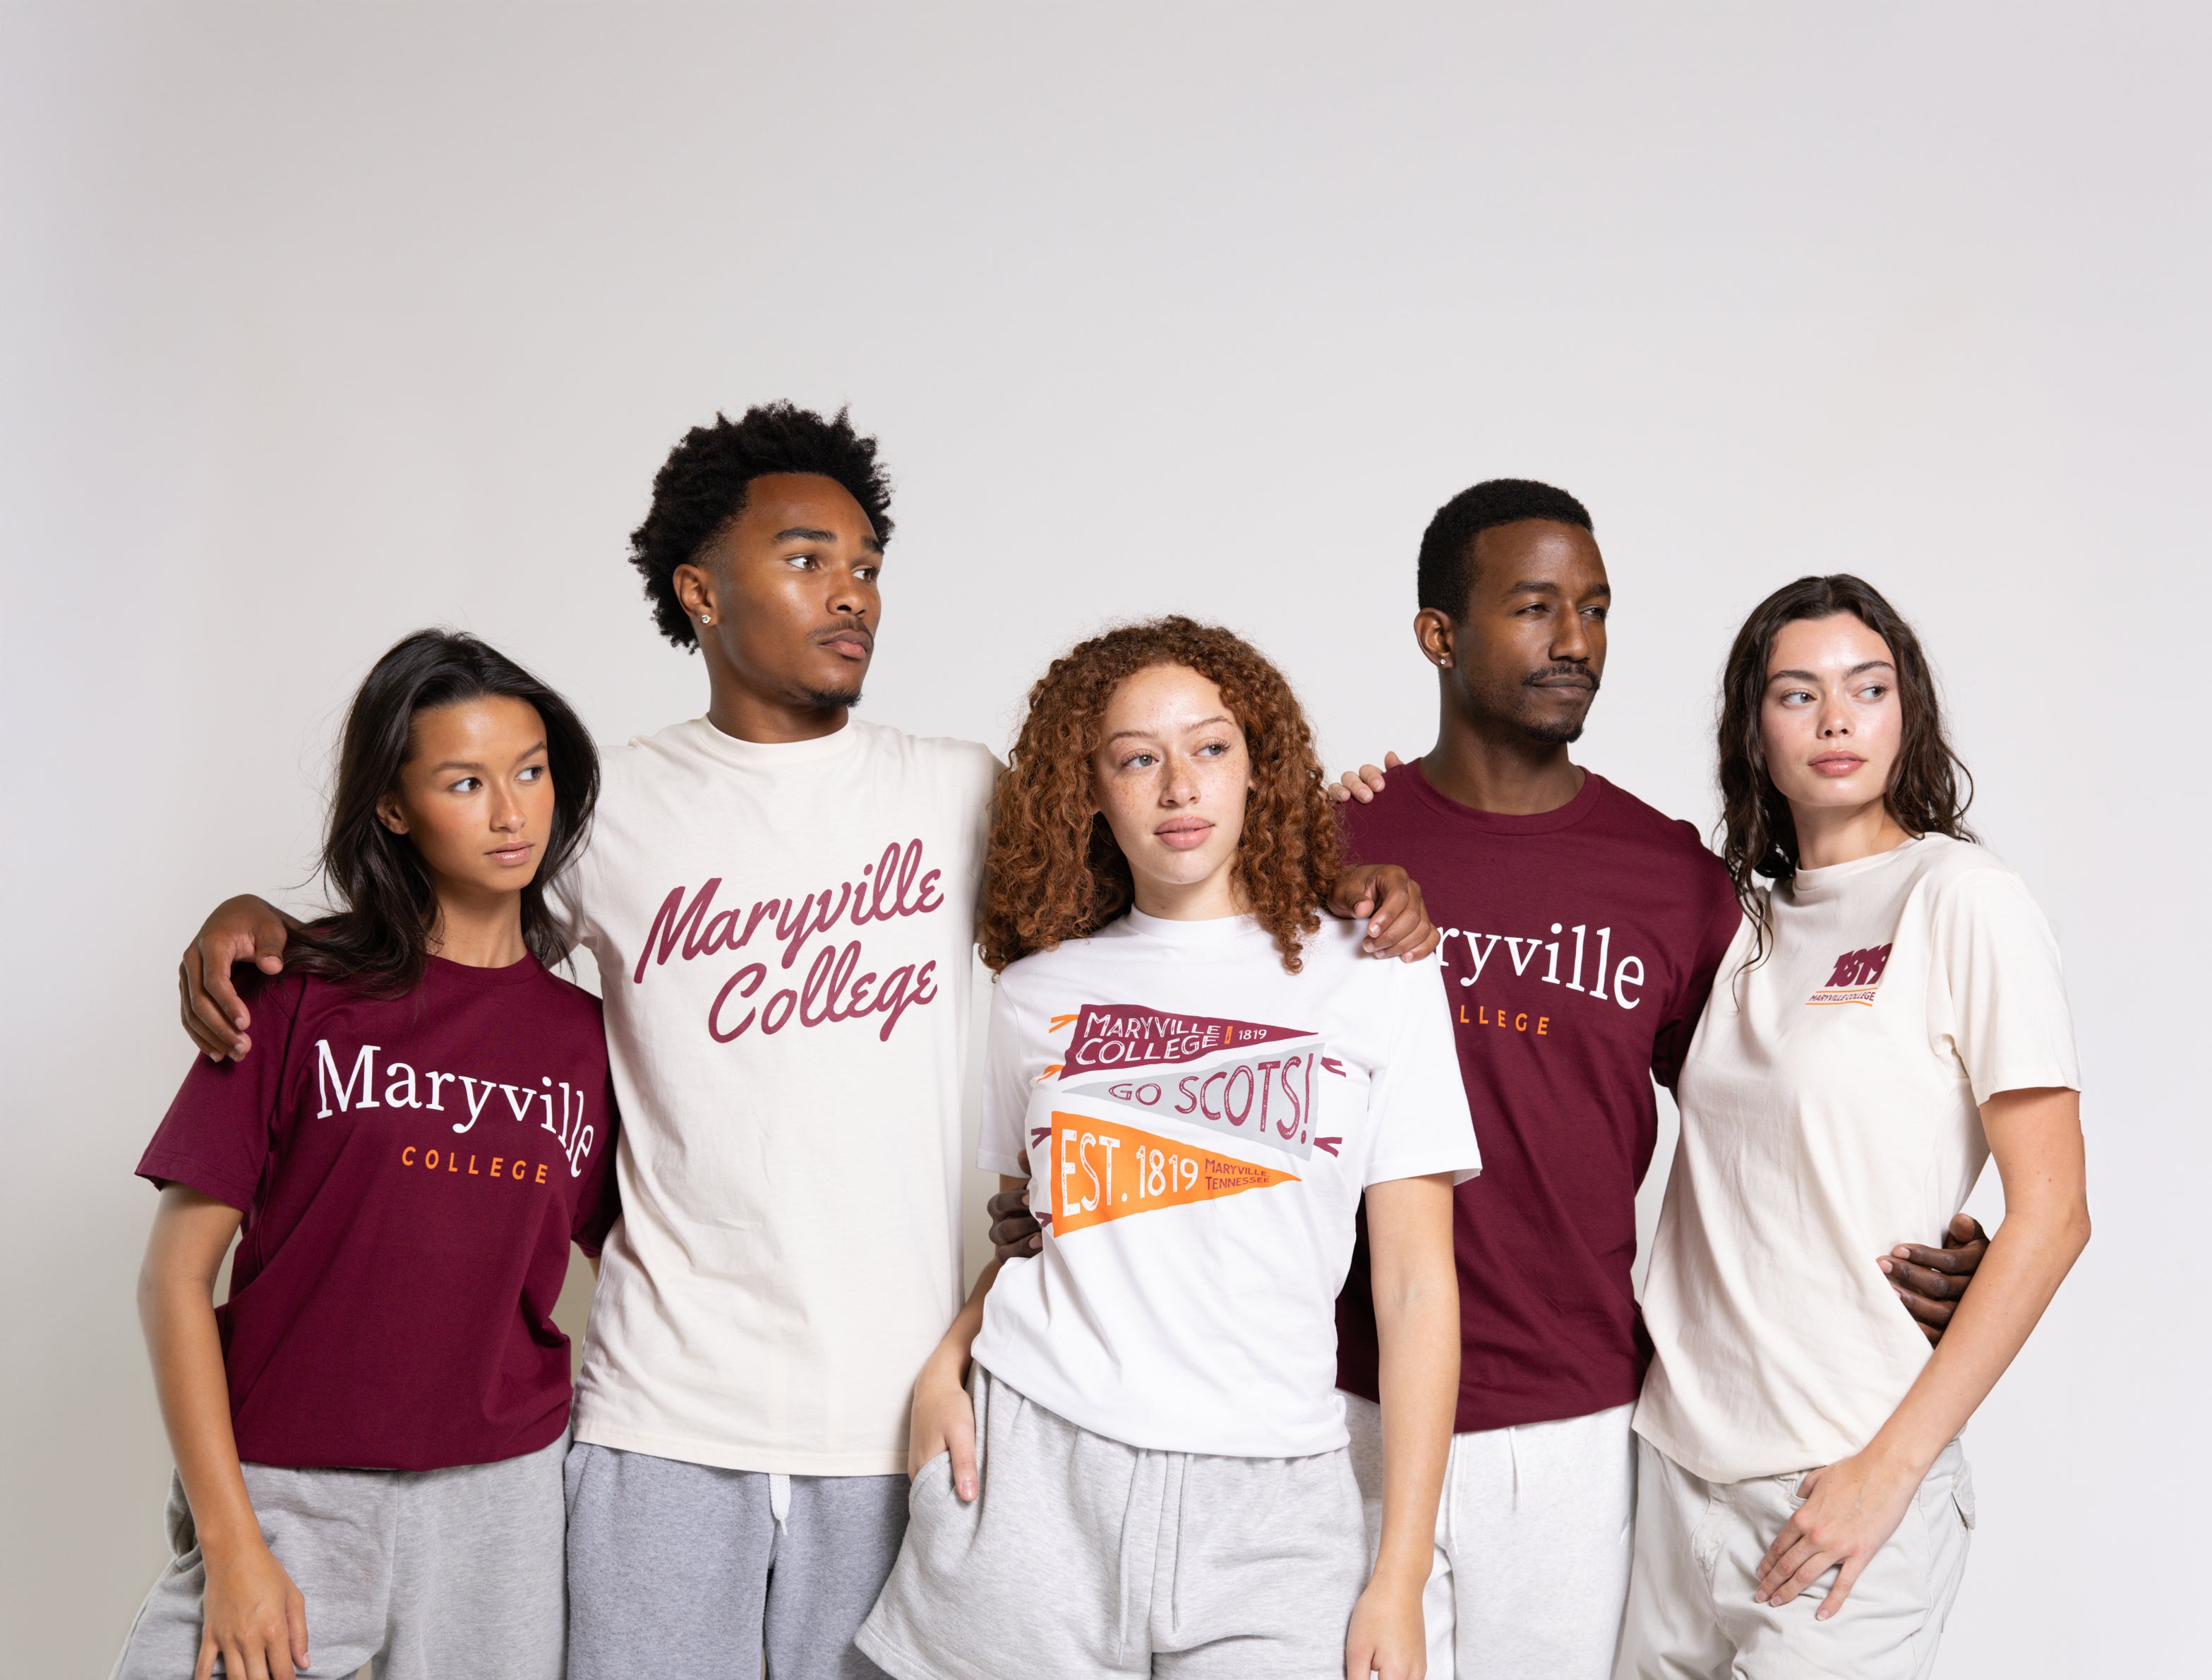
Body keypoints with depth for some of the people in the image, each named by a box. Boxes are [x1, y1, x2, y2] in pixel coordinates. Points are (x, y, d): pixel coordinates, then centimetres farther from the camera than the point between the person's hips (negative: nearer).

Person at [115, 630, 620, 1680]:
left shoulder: (587, 1035, 5)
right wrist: (229, 1544, -8)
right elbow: (176, 1272, -4)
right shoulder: (304, 993, -4)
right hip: (285, 1491, -2)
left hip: (503, 1500, 2)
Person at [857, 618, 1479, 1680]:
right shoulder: (1037, 989, 9)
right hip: (1032, 1471, 2)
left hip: (1266, 1500, -1)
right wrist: (946, 1361, 0)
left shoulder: (1376, 981, 1)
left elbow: (1417, 1283, 0)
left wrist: (1399, 1579, -4)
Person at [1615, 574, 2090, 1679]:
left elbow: (2050, 1215, -10)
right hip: (1677, 1458, 5)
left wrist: (1891, 1467, -14)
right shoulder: (1742, 914, 9)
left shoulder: (1962, 901, -7)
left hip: (1849, 1477, -5)